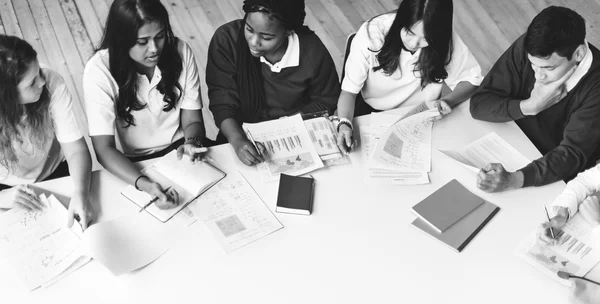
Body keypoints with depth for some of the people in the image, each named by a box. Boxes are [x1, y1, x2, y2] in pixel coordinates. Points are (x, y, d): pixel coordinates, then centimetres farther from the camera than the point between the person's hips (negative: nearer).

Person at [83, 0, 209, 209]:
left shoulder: (180, 52, -11)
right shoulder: (99, 70, -19)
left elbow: (193, 121, -3)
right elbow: (104, 148, -21)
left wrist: (192, 143, -27)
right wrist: (144, 184, -38)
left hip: (180, 153, 2)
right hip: (133, 165, -2)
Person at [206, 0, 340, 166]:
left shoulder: (312, 51, -19)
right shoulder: (226, 39, -19)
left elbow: (325, 101, -4)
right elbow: (222, 100, -16)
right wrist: (237, 140, -34)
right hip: (244, 133, -1)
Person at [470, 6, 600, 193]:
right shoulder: (526, 48, -17)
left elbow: (572, 155, -29)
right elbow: (478, 104, -13)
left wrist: (512, 180, -44)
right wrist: (530, 106, -29)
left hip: (560, 181, -4)